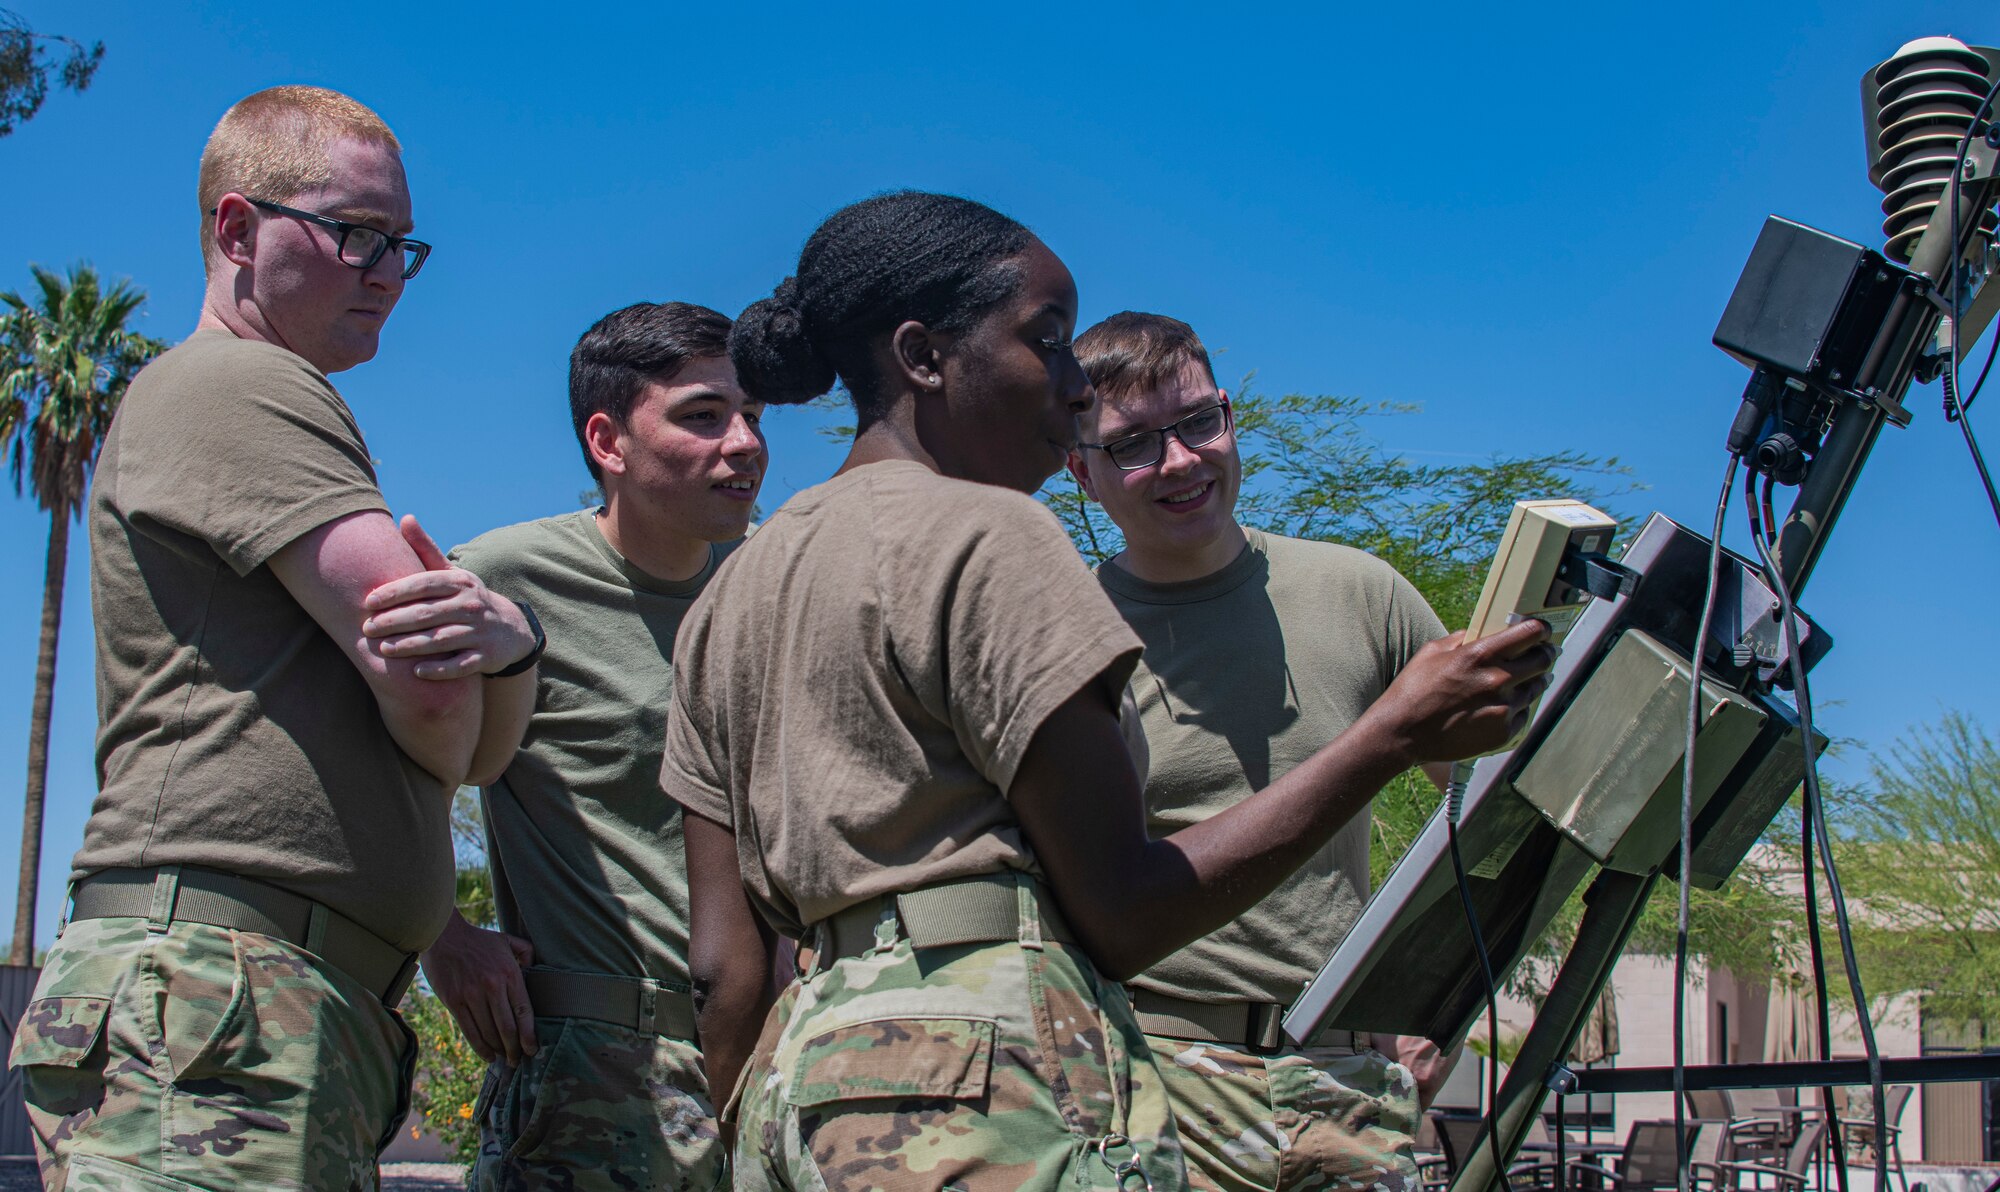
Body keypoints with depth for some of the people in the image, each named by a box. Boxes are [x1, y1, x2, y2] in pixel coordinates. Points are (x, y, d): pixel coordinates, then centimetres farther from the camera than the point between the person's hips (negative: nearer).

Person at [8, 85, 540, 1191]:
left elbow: (477, 751, 19)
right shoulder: (232, 384, -2)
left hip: (325, 1017, 10)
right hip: (217, 983, -10)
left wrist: (507, 642, -5)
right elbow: (433, 704, -15)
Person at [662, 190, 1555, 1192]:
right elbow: (1122, 910, -10)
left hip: (797, 1078, 9)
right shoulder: (980, 532, -6)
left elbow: (724, 965, 12)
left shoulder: (727, 596, 17)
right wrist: (1396, 734, -6)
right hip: (989, 1082, -8)